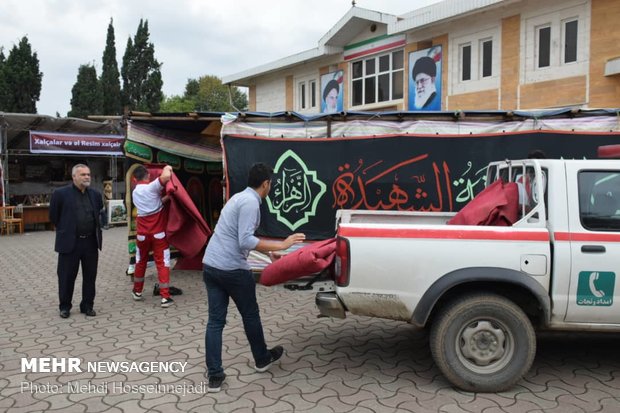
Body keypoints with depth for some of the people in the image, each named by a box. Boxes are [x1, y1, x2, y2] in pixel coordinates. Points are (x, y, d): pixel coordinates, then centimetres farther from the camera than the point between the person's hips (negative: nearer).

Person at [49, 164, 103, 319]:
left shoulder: (95, 194, 7)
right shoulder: (61, 193, -6)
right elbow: (53, 216, 2)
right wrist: (65, 231, 8)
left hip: (91, 242, 4)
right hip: (70, 242, -4)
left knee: (90, 276, 9)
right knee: (67, 277, 6)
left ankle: (87, 305, 22)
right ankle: (65, 306, 22)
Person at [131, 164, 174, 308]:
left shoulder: (135, 192, 9)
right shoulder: (152, 187, -12)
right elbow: (166, 176, -29)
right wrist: (167, 168, -10)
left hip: (142, 233, 5)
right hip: (158, 233, -5)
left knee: (140, 262, 21)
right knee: (162, 263, 0)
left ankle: (137, 292, 35)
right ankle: (165, 297, -2)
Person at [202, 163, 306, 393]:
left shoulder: (240, 197, 16)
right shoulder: (251, 202, -14)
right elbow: (246, 241, -23)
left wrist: (268, 251, 31)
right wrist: (280, 246, -19)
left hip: (210, 265, 8)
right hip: (232, 269, -8)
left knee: (215, 320, 8)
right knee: (250, 316, 13)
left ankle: (214, 376, 11)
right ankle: (262, 359, 33)